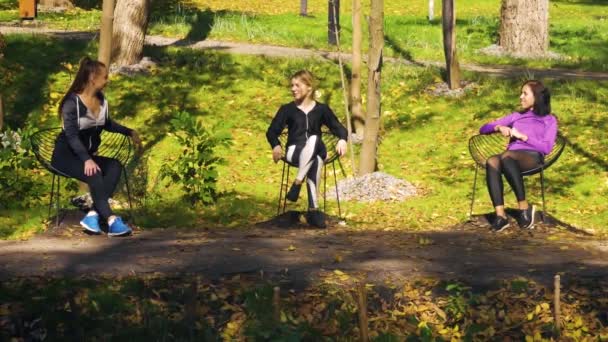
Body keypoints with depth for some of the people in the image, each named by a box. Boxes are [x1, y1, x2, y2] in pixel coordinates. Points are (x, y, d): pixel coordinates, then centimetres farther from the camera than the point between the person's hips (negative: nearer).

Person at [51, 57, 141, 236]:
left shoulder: (101, 100, 7)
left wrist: (129, 132, 24)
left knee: (115, 166, -24)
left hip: (87, 155, 7)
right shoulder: (72, 102, -14)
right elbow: (71, 136, -23)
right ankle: (111, 220, -39)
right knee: (94, 174, -35)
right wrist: (87, 160, -35)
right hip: (66, 155, -7)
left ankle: (93, 215, -35)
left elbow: (107, 124, 28)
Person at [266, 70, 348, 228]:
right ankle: (314, 209, -43)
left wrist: (342, 139, -15)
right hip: (294, 151, -1)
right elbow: (272, 131, 8)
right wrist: (276, 145, -14)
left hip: (316, 151, 1)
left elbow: (338, 128, 9)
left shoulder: (322, 109, 12)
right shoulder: (287, 109, 10)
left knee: (314, 139, -39)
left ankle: (297, 183, -38)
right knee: (315, 161, -38)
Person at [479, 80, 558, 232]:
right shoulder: (516, 116, 33)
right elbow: (483, 129, 27)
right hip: (512, 156, 4)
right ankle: (500, 215, -45)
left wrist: (522, 136, -2)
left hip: (533, 157, -4)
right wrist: (499, 127, 5)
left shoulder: (549, 120, 20)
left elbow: (546, 147, 3)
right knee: (492, 161, -36)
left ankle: (524, 207, -35)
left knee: (507, 156, -40)